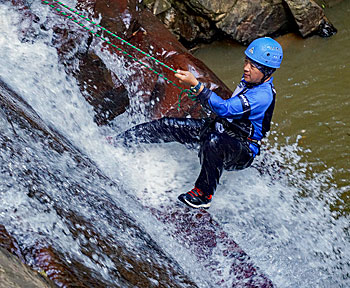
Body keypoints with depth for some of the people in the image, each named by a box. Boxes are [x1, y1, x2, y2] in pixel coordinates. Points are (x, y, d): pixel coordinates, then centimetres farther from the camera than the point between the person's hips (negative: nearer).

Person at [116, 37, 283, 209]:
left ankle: (203, 195, -26)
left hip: (243, 154, -9)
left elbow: (224, 109, -34)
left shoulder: (263, 95, -26)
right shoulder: (249, 80, 4)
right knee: (169, 125, 1)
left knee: (214, 142, -43)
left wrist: (195, 85, -38)